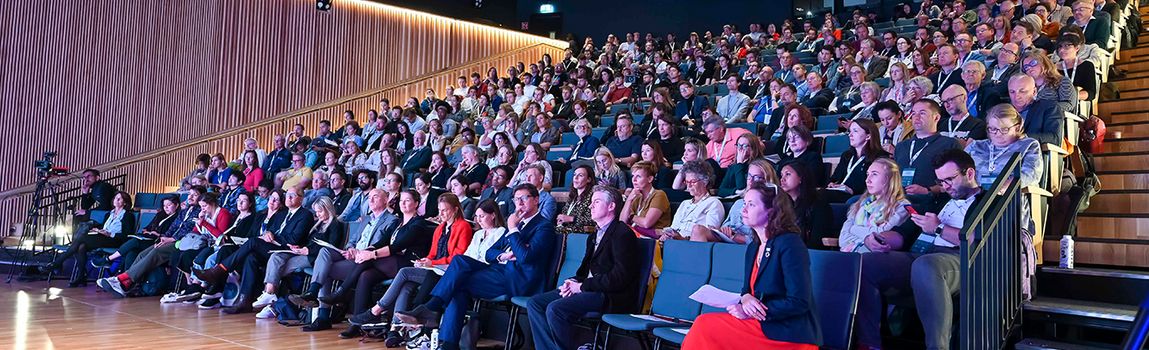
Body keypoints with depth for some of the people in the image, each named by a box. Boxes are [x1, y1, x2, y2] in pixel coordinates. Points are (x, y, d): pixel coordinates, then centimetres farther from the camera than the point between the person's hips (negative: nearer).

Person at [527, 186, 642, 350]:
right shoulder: (595, 235, 22)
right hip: (587, 289, 10)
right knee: (534, 303, -2)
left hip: (610, 296, -9)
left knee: (555, 309, -28)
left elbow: (619, 277, -18)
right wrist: (573, 282, 1)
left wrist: (582, 286, -14)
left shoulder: (623, 234, -9)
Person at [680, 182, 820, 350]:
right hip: (760, 323, 7)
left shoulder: (790, 244, -13)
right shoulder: (753, 248, 13)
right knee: (704, 325, -13)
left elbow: (799, 303, -17)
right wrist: (745, 298, -9)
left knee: (705, 327, -17)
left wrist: (750, 312, -15)